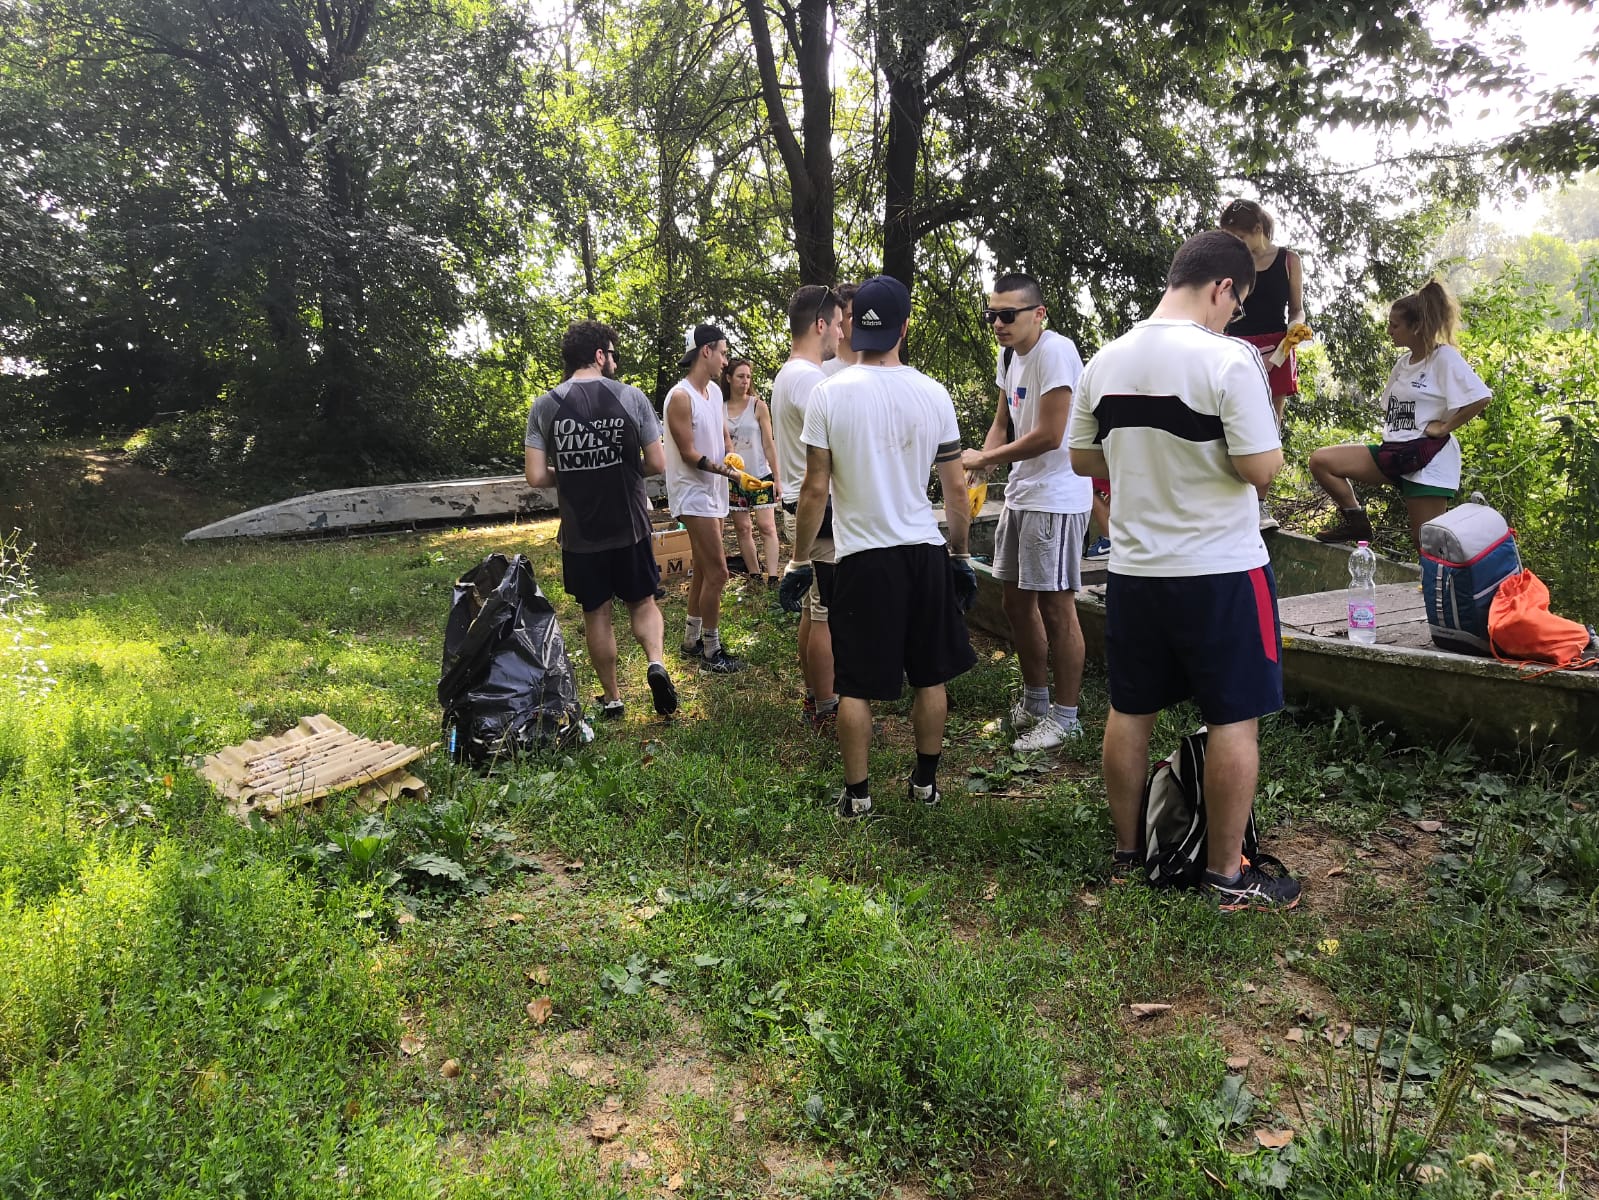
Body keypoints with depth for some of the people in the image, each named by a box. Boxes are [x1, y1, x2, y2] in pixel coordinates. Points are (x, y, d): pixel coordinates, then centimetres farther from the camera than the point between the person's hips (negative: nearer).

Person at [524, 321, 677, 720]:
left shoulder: (544, 406, -4)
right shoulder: (631, 397, -7)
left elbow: (536, 477, -8)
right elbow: (657, 464, -6)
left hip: (580, 533, 1)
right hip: (629, 527, 0)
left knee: (596, 613, 13)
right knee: (642, 601, 17)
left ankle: (611, 697, 22)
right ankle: (656, 662, -8)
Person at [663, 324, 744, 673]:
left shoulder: (715, 391, 9)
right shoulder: (680, 397, -17)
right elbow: (688, 453, -18)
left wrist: (730, 456, 0)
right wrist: (719, 468, -31)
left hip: (712, 492, 9)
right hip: (693, 494, -9)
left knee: (704, 569, 16)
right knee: (717, 572, -9)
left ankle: (692, 639, 28)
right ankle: (711, 650, 2)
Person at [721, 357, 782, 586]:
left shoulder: (758, 406, -2)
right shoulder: (720, 409, 3)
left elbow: (768, 444, -1)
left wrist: (777, 478, -2)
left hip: (760, 475, -2)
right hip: (734, 478, 2)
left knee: (767, 526, -8)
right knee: (743, 528, 5)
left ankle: (772, 578, -11)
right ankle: (754, 576, 12)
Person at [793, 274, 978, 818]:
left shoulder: (829, 394, -7)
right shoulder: (933, 394, -1)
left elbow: (816, 490, -6)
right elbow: (956, 487, 3)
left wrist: (800, 557, 5)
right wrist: (961, 552, 16)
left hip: (861, 554, -2)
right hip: (925, 550, 2)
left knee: (855, 685, 7)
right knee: (930, 676, 16)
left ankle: (857, 793, 14)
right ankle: (925, 780, 27)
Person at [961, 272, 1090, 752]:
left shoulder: (1055, 352, -18)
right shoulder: (1008, 356, 11)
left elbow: (1049, 436, -22)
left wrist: (984, 459, -14)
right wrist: (984, 456, -5)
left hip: (1056, 497, -10)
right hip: (1021, 492, 10)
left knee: (1055, 605, -4)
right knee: (1017, 601, 16)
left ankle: (1065, 717, 9)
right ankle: (1034, 702, 31)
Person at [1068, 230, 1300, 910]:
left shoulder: (1105, 362, 4)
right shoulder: (1229, 360, -14)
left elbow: (1082, 460, 11)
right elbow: (1261, 469, -16)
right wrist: (1265, 435, 5)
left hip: (1132, 569, 6)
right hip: (1221, 572, -6)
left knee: (1130, 711, 14)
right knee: (1234, 720, 6)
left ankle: (1127, 851, 27)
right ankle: (1227, 874, 15)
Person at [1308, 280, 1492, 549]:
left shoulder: (1444, 358, -8)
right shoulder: (1404, 361, 16)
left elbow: (1481, 397, -19)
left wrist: (1443, 427, -14)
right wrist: (1389, 428, 8)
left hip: (1427, 458, -8)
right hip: (1394, 451, 8)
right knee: (1321, 461, -6)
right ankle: (1355, 522, 4)